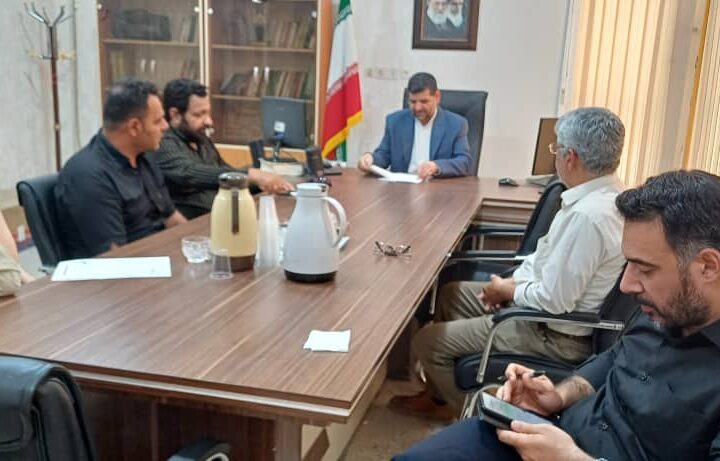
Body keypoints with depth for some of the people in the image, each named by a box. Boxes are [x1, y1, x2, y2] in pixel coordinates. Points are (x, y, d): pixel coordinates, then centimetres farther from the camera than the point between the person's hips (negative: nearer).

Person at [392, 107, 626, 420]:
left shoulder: (588, 215, -33)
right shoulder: (602, 194, 0)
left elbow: (554, 301, -29)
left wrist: (507, 291, -11)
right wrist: (511, 282, 0)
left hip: (555, 336, -10)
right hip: (544, 305, 10)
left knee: (426, 342, -4)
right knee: (451, 293, 21)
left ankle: (464, 409, 24)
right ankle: (441, 393, 31)